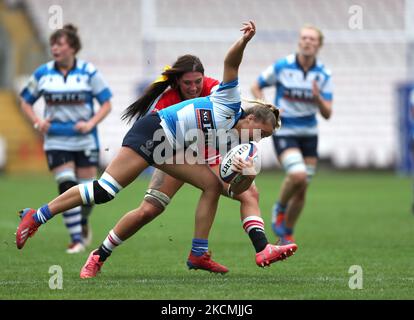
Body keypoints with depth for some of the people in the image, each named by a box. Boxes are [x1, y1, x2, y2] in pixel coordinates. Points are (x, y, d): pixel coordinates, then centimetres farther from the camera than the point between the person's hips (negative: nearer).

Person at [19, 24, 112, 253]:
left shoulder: (89, 72, -3)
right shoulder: (42, 73, 2)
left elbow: (106, 104, 1)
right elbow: (25, 102, 12)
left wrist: (90, 123, -14)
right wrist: (37, 122, -5)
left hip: (85, 139, 0)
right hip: (56, 140, 0)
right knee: (67, 188, -13)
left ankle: (83, 224, 33)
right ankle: (76, 239, -8)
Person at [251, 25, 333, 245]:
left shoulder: (323, 75, -2)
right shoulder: (281, 67, -9)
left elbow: (327, 114, -6)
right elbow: (256, 87, 4)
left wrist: (318, 97, -26)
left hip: (309, 133, 4)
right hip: (284, 132, -4)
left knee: (301, 190, 7)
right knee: (298, 175, -27)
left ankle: (286, 234, 26)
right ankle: (279, 209, 2)